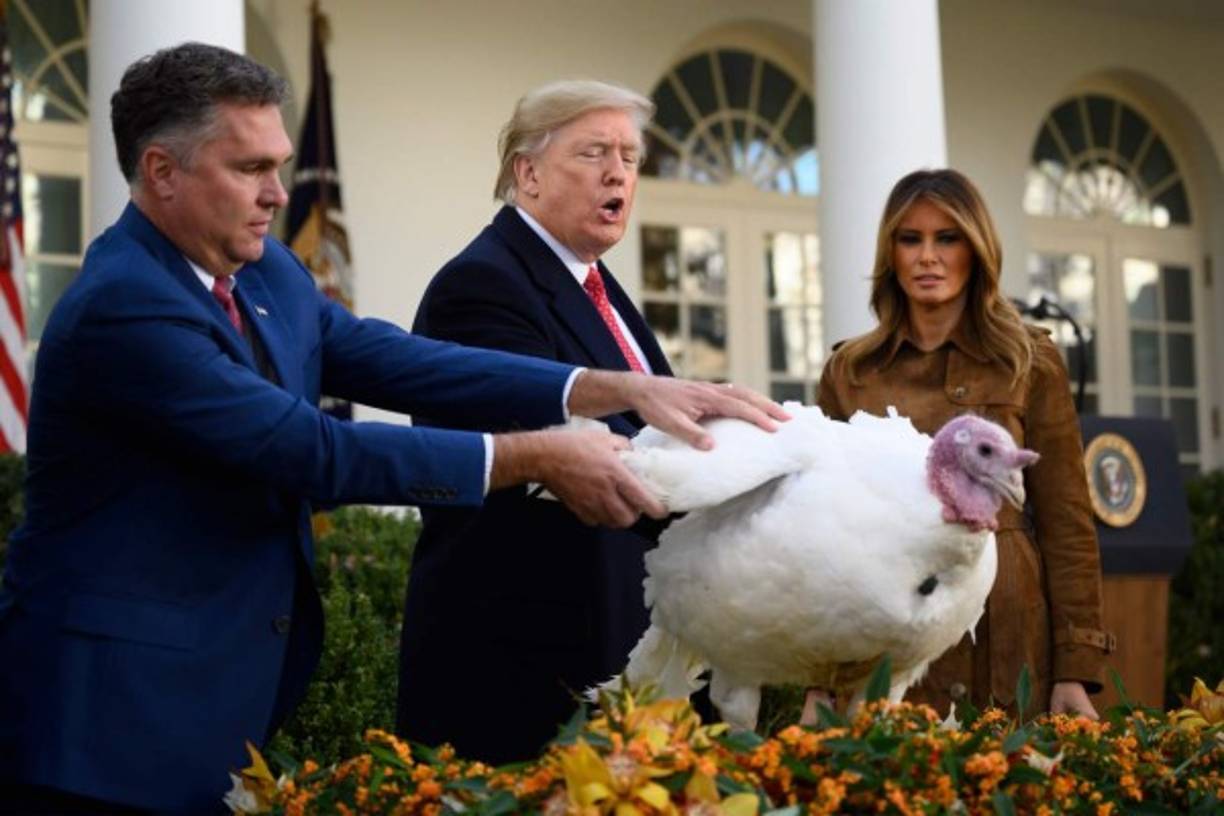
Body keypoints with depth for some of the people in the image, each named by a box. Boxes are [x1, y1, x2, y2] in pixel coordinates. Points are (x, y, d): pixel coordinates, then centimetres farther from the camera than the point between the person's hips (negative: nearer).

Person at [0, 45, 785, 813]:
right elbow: (317, 451, -24)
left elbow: (390, 359, -3)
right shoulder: (122, 308, -22)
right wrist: (535, 457, -21)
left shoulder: (264, 270, 5)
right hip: (119, 704, -8)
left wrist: (617, 390, -13)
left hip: (233, 680, 8)